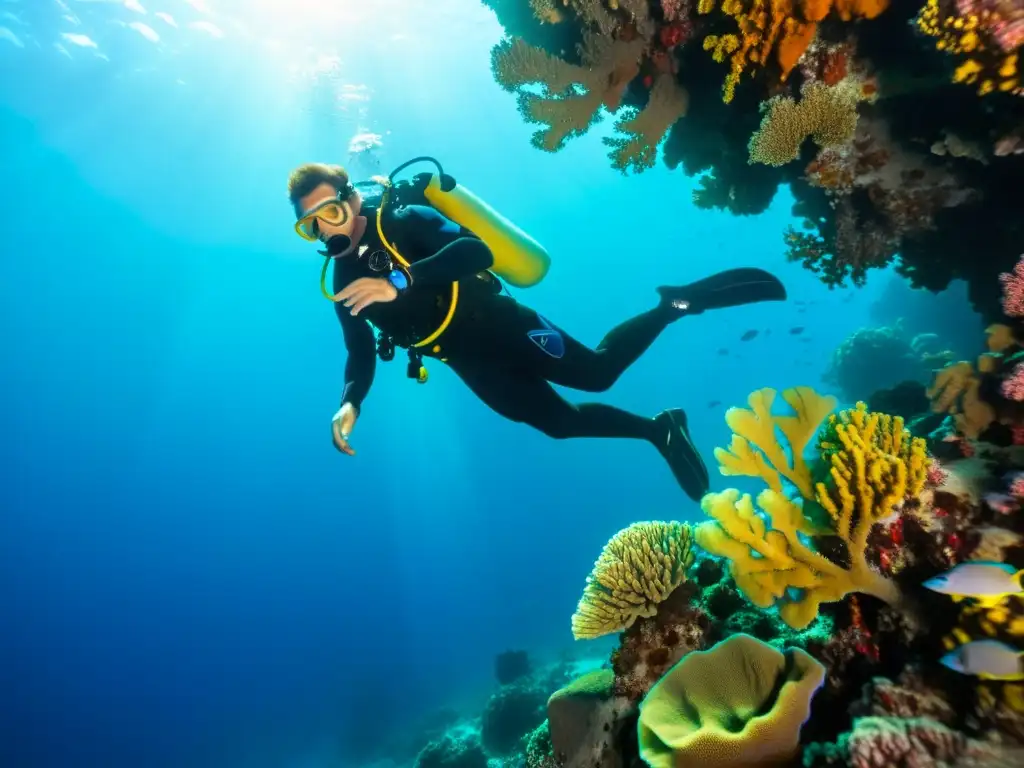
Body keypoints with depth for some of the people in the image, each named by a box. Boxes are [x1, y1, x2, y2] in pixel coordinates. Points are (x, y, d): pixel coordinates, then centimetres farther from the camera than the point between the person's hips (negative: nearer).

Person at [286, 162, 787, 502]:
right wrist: (350, 403, -9)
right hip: (469, 362, 6)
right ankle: (660, 431, 25)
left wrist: (399, 282, -38)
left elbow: (475, 249, -27)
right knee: (560, 421, 7)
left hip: (496, 324, -5)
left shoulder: (403, 222, -10)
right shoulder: (343, 284, 8)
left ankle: (679, 302, 8)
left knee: (596, 371, -15)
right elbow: (362, 355, 11)